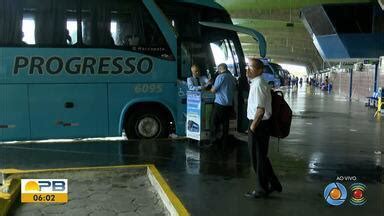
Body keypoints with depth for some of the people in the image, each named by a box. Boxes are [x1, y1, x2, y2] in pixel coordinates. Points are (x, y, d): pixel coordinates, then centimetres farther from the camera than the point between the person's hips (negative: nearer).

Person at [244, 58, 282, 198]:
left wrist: (253, 126, -17)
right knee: (261, 157, 20)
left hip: (258, 125, -10)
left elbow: (260, 110, -27)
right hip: (260, 124, 10)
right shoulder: (258, 83, 13)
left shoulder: (258, 85, -19)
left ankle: (262, 190, 18)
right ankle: (273, 184, 32)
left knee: (258, 158, 3)